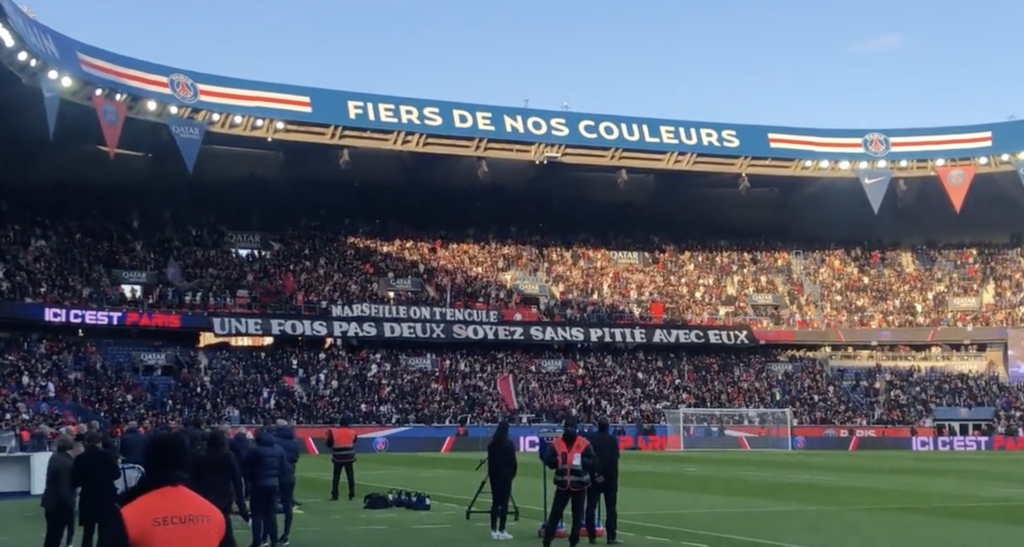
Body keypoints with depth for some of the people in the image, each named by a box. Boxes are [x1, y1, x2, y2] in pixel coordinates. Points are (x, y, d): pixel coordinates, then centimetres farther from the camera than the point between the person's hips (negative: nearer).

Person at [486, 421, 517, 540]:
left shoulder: (492, 444, 6)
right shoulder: (509, 444, -9)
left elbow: (490, 460, 9)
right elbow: (512, 460, -8)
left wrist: (490, 473, 13)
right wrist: (513, 472, 6)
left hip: (494, 474, 5)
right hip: (506, 474, -5)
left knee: (495, 502, 10)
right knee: (504, 503, -4)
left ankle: (494, 530, 10)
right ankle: (501, 530, -7)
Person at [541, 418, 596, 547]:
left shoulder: (584, 444, -5)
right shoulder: (556, 444, -1)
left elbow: (593, 462, -6)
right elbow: (548, 461, -4)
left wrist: (582, 461, -21)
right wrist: (558, 460, -20)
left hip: (579, 485, 0)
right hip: (563, 484, 0)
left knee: (577, 514, 9)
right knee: (555, 512, 0)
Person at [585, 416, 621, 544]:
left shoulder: (590, 439, 1)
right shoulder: (613, 439, -5)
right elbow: (614, 459, -12)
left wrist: (594, 474, -4)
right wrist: (612, 476, -7)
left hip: (594, 477, 2)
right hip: (609, 477, -2)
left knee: (591, 507, 7)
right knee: (611, 508, 2)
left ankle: (592, 536, 7)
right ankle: (611, 537, -2)